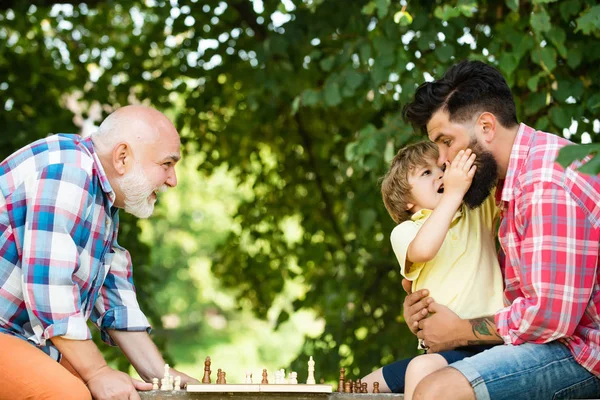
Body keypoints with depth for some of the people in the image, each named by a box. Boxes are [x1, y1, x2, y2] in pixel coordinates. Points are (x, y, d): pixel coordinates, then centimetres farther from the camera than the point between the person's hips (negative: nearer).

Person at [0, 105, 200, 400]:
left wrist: (159, 374, 9)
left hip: (26, 341, 10)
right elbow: (48, 282, -25)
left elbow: (114, 298, 15)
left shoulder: (104, 199, 13)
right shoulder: (66, 170, -19)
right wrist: (97, 373, -18)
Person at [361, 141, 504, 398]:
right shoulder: (404, 232, 3)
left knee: (423, 368, -32)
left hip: (486, 343, -3)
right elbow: (423, 249, -22)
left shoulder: (480, 211, 9)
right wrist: (454, 192, -26)